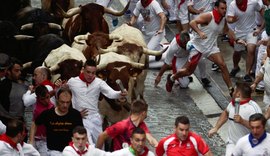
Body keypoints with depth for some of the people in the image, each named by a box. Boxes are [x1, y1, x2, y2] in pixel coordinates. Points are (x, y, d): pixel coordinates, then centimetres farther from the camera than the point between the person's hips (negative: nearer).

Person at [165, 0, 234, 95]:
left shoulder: (223, 20, 2)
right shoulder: (208, 16, -21)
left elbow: (227, 30, 23)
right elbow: (192, 23, -30)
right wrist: (200, 33, -44)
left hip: (211, 47, 6)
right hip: (197, 46, -6)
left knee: (222, 65, -11)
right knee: (189, 71, 4)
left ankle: (231, 89, -5)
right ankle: (171, 78, 32)